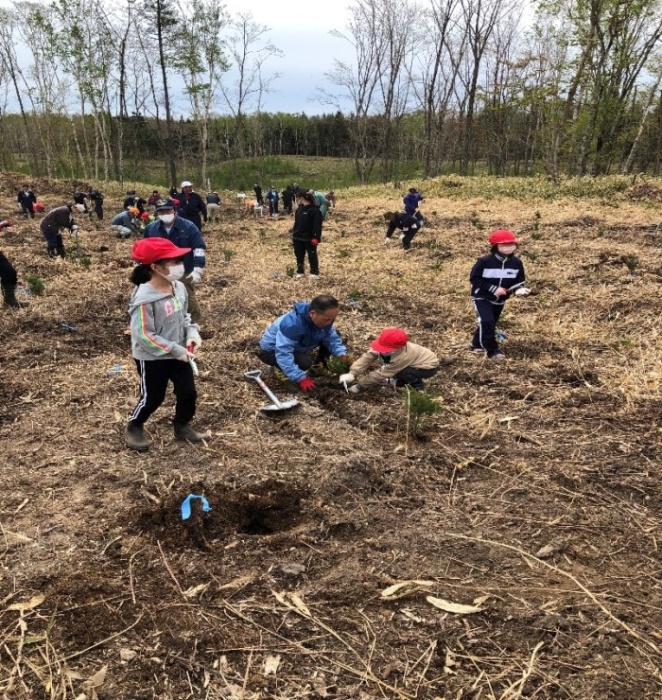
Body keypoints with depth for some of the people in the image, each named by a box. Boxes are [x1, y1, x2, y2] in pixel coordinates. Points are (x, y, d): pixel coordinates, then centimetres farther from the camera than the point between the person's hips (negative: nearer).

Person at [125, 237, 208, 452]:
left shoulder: (179, 288, -3)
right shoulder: (144, 298, -27)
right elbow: (143, 336, -27)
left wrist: (192, 332, -8)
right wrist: (175, 350, -26)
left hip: (179, 353, 7)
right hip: (152, 358, -7)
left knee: (188, 392, 12)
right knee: (152, 398, 9)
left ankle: (182, 426, 36)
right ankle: (133, 428, 36)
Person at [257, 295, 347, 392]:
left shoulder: (324, 318, -17)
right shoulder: (291, 324, -41)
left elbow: (331, 337, -7)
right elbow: (283, 354, -42)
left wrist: (342, 354, -26)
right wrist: (301, 378, -43)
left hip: (297, 347, 7)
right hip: (271, 350, -7)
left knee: (335, 335, -6)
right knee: (304, 362, -37)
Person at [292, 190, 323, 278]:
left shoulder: (314, 210, -14)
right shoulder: (299, 209, 11)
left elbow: (317, 224, -17)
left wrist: (316, 237, -21)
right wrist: (294, 235, 15)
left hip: (309, 238, -7)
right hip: (298, 238, 7)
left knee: (312, 256, 4)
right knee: (299, 256, 13)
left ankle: (314, 272, 13)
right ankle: (300, 272, 25)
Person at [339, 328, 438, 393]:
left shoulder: (402, 356, -40)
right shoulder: (386, 346, -22)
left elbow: (381, 374, -35)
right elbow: (367, 357, -27)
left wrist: (360, 385, -29)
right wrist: (352, 373, -39)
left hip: (429, 366, -7)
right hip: (416, 361, 7)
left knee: (401, 373, -31)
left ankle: (417, 384, -4)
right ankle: (402, 381, 15)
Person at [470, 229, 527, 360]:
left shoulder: (516, 263, -6)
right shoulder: (484, 261, -22)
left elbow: (519, 280, 6)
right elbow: (474, 279, -20)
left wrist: (520, 288, -18)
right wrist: (493, 288, -26)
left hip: (500, 300, 6)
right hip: (482, 297, -6)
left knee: (490, 323, 16)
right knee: (486, 321, -23)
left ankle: (477, 344, 39)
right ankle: (492, 350, -12)